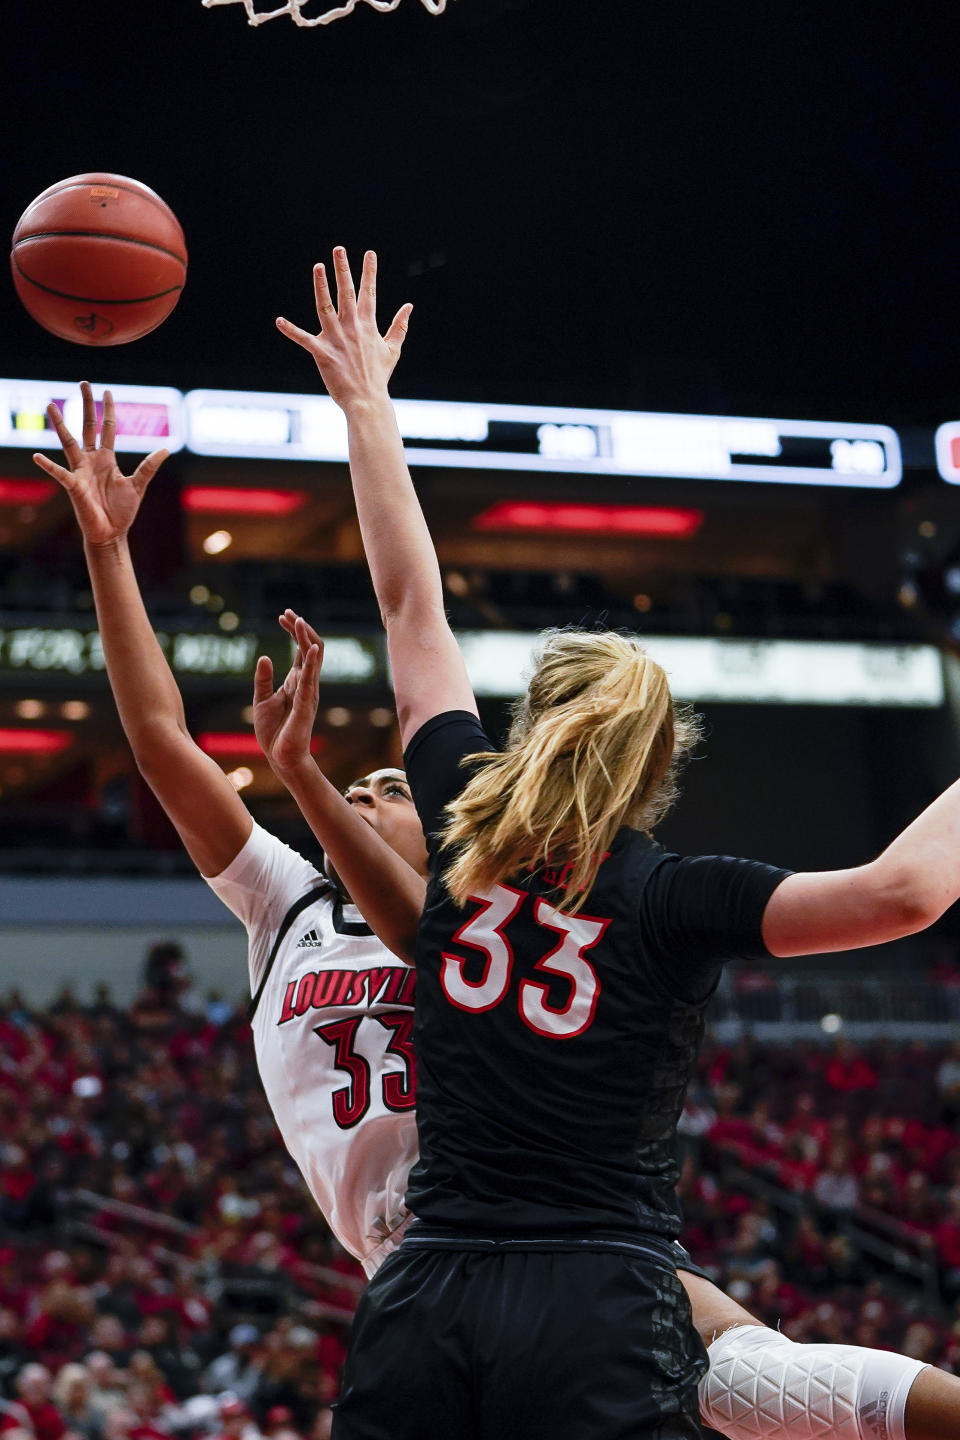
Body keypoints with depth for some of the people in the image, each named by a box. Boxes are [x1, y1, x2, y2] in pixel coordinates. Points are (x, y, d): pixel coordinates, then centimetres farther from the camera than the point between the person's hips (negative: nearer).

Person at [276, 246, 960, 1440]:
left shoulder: (469, 828, 8)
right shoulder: (675, 899, -3)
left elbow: (410, 606, 18)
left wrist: (365, 400, 28)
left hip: (420, 1307, 4)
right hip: (600, 1333, -4)